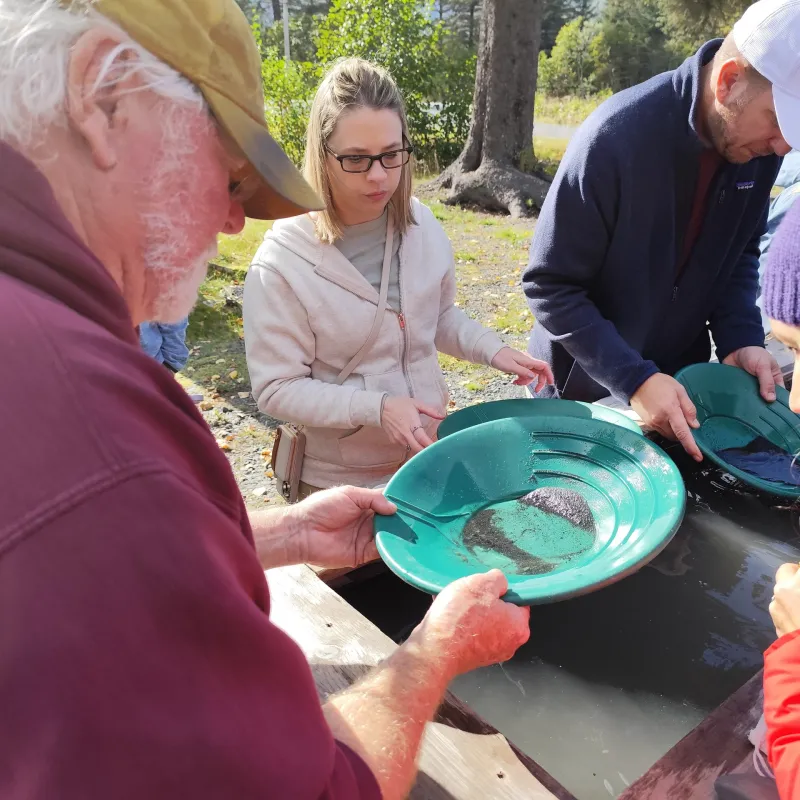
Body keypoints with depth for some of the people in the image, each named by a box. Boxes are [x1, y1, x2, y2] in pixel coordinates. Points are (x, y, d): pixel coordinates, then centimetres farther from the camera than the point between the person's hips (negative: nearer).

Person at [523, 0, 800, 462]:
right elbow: (549, 286, -23)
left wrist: (742, 338, -11)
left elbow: (740, 253, 5)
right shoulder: (615, 140, -28)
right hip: (587, 385, -5)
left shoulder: (760, 146, -10)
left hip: (680, 377, 5)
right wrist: (633, 379, -29)